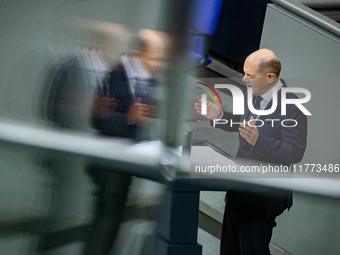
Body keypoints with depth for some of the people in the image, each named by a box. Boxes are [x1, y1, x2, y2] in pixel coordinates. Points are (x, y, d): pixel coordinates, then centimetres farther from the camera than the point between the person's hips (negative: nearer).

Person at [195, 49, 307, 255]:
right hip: (240, 190, 8)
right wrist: (220, 116, 2)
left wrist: (258, 140, -37)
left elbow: (295, 153, -25)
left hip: (263, 197, -8)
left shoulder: (292, 107, -22)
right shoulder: (255, 95, 3)